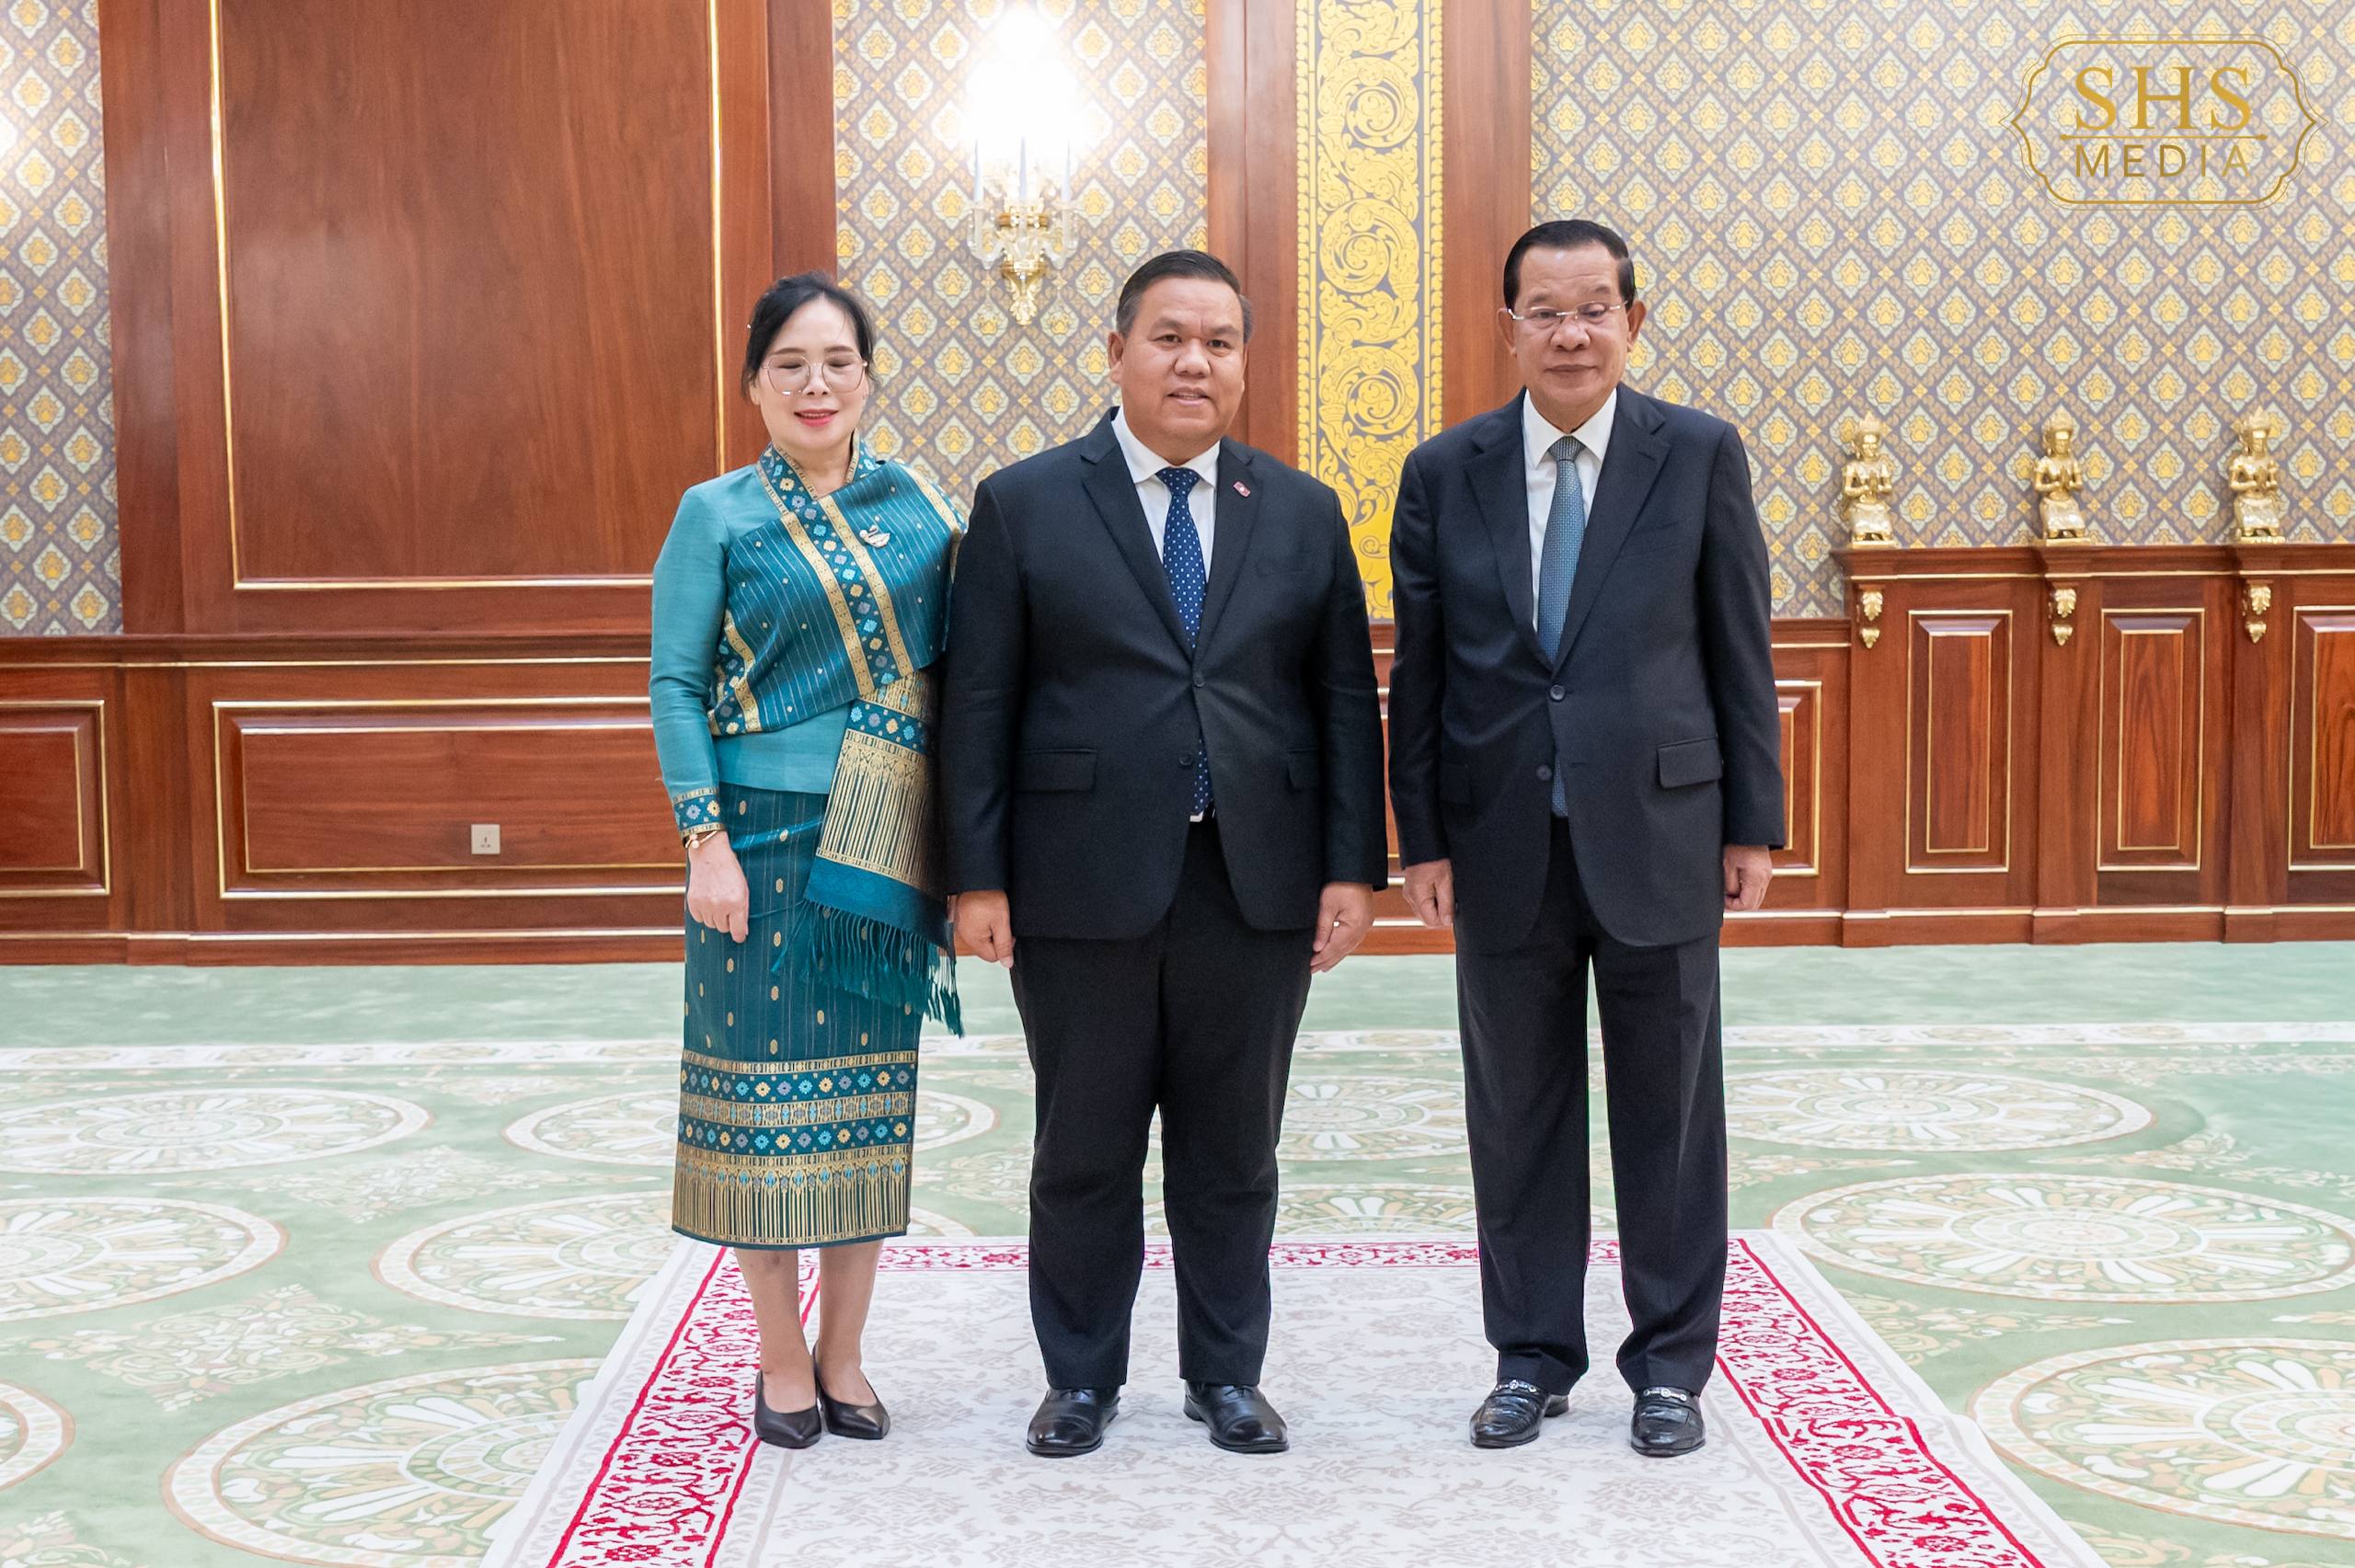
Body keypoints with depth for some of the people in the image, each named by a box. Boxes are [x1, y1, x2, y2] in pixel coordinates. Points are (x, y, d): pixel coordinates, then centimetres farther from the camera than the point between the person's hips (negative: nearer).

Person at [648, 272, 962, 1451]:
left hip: (888, 844, 3)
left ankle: (844, 1354, 21)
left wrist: (958, 838, 4)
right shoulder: (716, 515, -1)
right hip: (765, 835, -3)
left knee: (870, 1086, 8)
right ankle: (781, 1362, 16)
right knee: (766, 1083, 2)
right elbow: (675, 686, -3)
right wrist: (706, 841, -12)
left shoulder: (919, 505, 8)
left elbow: (947, 667, 11)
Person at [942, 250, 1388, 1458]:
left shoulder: (1303, 514, 8)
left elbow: (1345, 700, 7)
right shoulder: (1023, 505, 1)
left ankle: (1226, 1375, 26)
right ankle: (1081, 1378, 25)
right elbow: (978, 707, -1)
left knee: (1235, 1152, 11)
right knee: (1083, 1152, 9)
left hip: (1255, 884, 2)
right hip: (1084, 887, -2)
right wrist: (978, 877, -7)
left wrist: (1353, 865, -1)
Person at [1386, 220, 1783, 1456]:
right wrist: (1421, 838, 0)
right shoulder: (1444, 473, 3)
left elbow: (1739, 648, 1)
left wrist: (1752, 824, -1)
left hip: (1658, 833, -1)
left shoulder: (1700, 455, 0)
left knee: (1668, 1109, 8)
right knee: (1517, 1111, 9)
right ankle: (1533, 1355, 24)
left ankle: (1671, 1362, 21)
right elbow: (1418, 671, 4)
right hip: (1505, 843, 1)